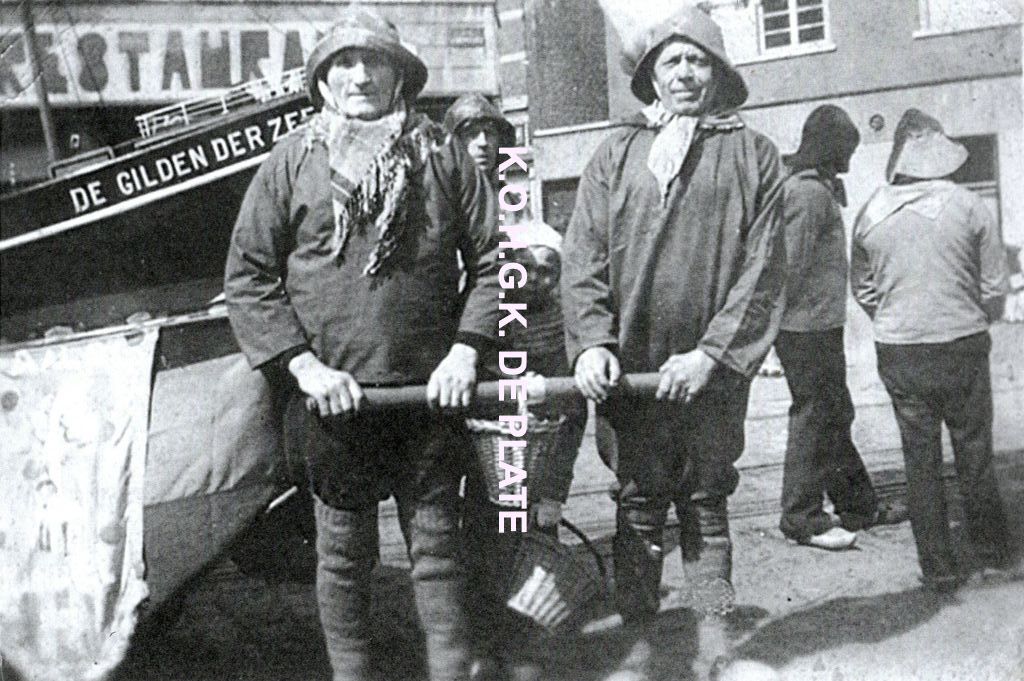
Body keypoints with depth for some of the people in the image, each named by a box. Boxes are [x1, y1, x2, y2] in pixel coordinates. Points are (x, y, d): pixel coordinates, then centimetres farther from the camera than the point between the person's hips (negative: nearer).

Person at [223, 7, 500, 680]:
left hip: (429, 394, 0)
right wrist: (304, 366, -9)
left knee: (437, 544, 8)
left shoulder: (442, 155, 4)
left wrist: (466, 350, -5)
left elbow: (492, 258, 6)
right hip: (330, 394, 0)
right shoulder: (290, 162, 3)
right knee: (344, 553, 10)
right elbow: (247, 277, 1)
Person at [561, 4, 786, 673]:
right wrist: (591, 340, -12)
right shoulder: (617, 153, 8)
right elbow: (583, 255, 2)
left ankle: (716, 636, 19)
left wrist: (711, 353, -13)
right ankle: (637, 633, 17)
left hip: (714, 372, -1)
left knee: (706, 503, 9)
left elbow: (763, 267, -4)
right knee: (640, 504, 7)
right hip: (632, 365, 1)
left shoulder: (752, 153, 3)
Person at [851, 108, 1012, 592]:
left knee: (920, 457, 9)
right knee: (974, 451, 15)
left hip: (898, 353, 1)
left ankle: (938, 566, 14)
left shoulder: (870, 215, -3)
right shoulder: (969, 208, -8)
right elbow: (995, 287, -2)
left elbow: (862, 288, 7)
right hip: (963, 347, -1)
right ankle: (991, 547, 31)